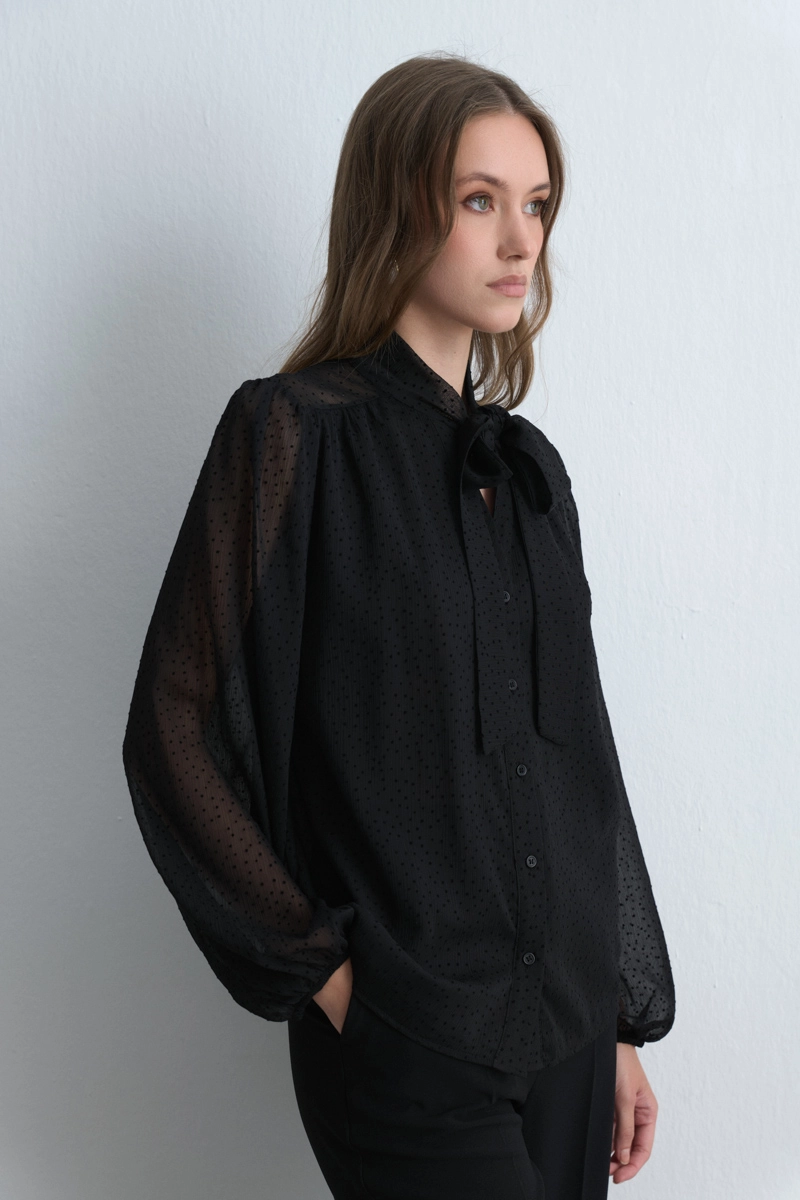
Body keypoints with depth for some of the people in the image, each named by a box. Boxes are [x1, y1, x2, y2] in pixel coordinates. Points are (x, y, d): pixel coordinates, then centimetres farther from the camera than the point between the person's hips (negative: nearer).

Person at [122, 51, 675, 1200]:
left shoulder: (530, 465, 8)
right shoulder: (296, 434, -11)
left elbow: (578, 751, 11)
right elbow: (177, 738, -12)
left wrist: (627, 1015, 11)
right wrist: (321, 970, -9)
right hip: (408, 1046, -5)